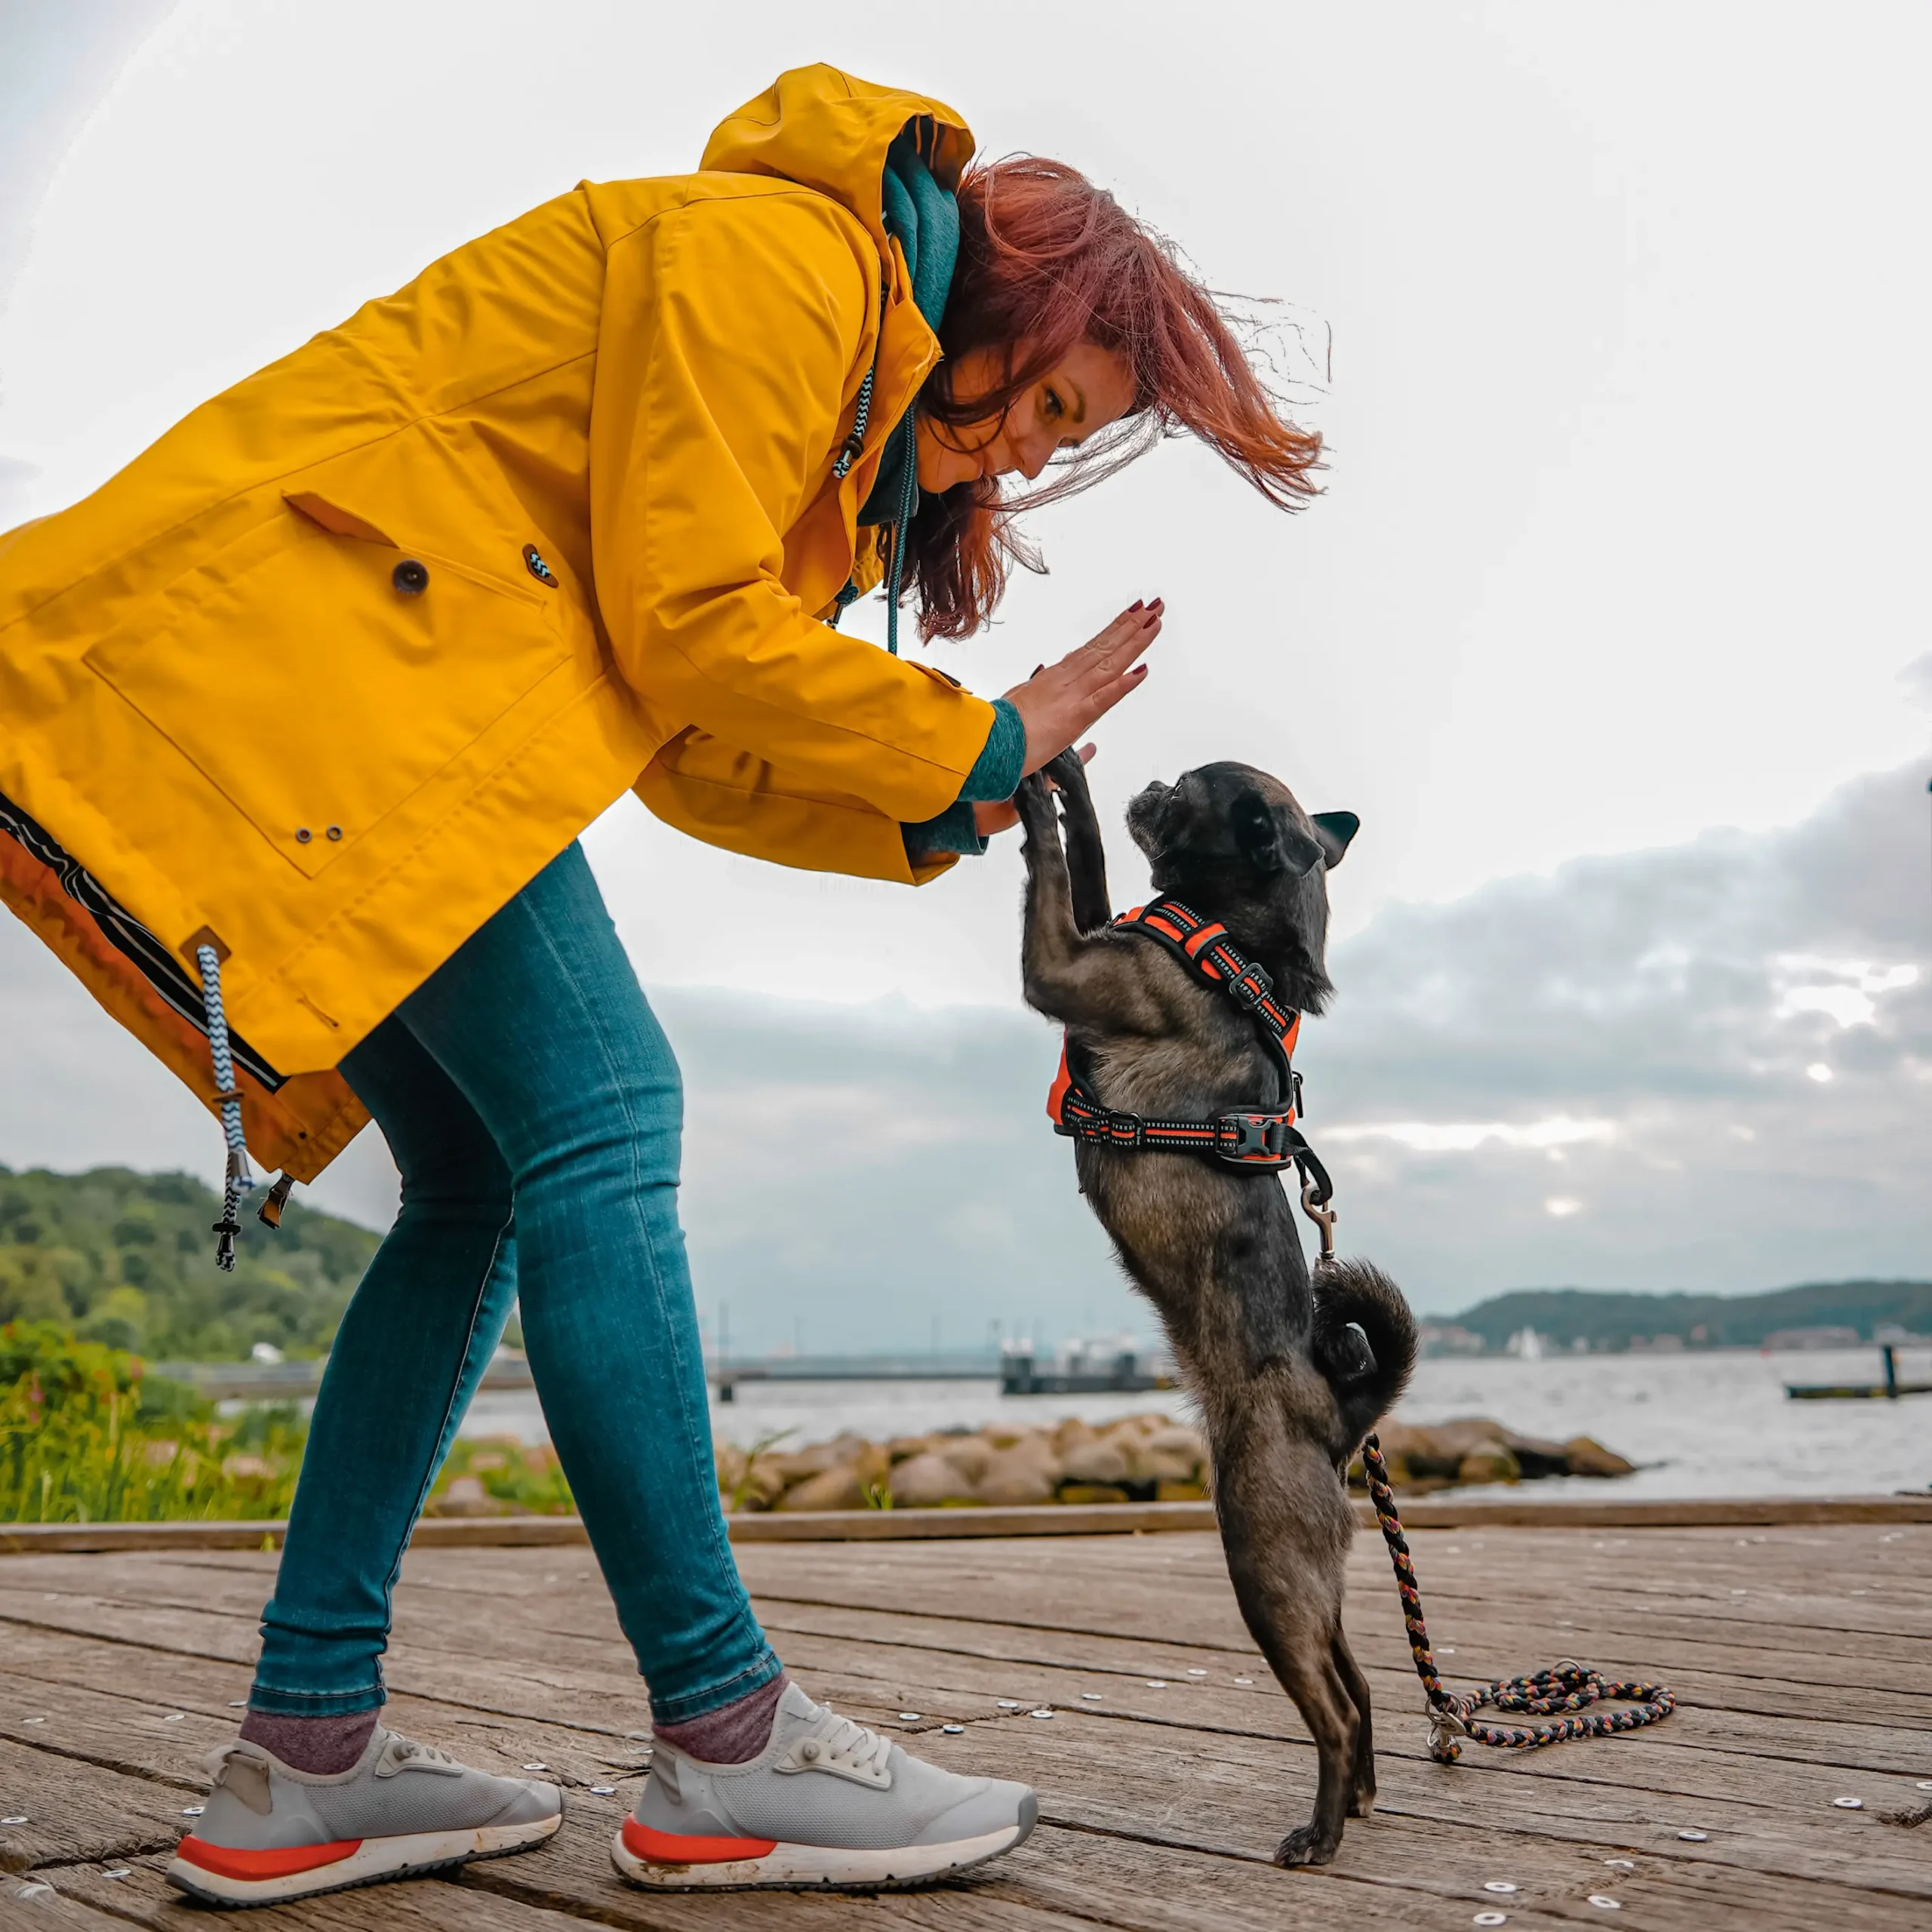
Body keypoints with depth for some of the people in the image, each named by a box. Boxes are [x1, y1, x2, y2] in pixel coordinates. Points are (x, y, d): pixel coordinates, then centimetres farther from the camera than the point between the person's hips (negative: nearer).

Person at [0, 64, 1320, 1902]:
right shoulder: (774, 252, -7)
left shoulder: (857, 393, 23)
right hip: (302, 611, -10)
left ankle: (304, 1756, 6)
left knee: (479, 1187, 5)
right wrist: (981, 745, -6)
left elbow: (692, 757, 16)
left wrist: (934, 812, 5)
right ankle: (723, 1749, -12)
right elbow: (683, 629, -16)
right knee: (594, 1114, -16)